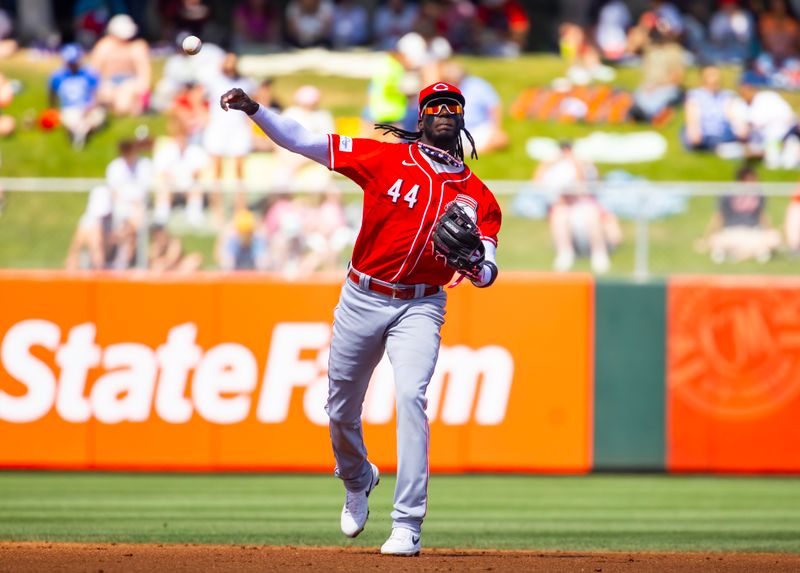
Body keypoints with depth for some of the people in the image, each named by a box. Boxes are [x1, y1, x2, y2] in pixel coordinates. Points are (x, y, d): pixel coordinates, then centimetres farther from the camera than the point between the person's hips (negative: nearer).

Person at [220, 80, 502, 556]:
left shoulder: (478, 195, 1)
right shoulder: (387, 158, -1)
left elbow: (487, 274, -4)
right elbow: (302, 141, -3)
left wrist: (474, 263, -28)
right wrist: (254, 110, -16)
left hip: (420, 307, -1)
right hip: (363, 298, 1)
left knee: (411, 397, -22)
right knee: (342, 408, 11)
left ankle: (407, 528, -20)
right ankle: (357, 481, 45)